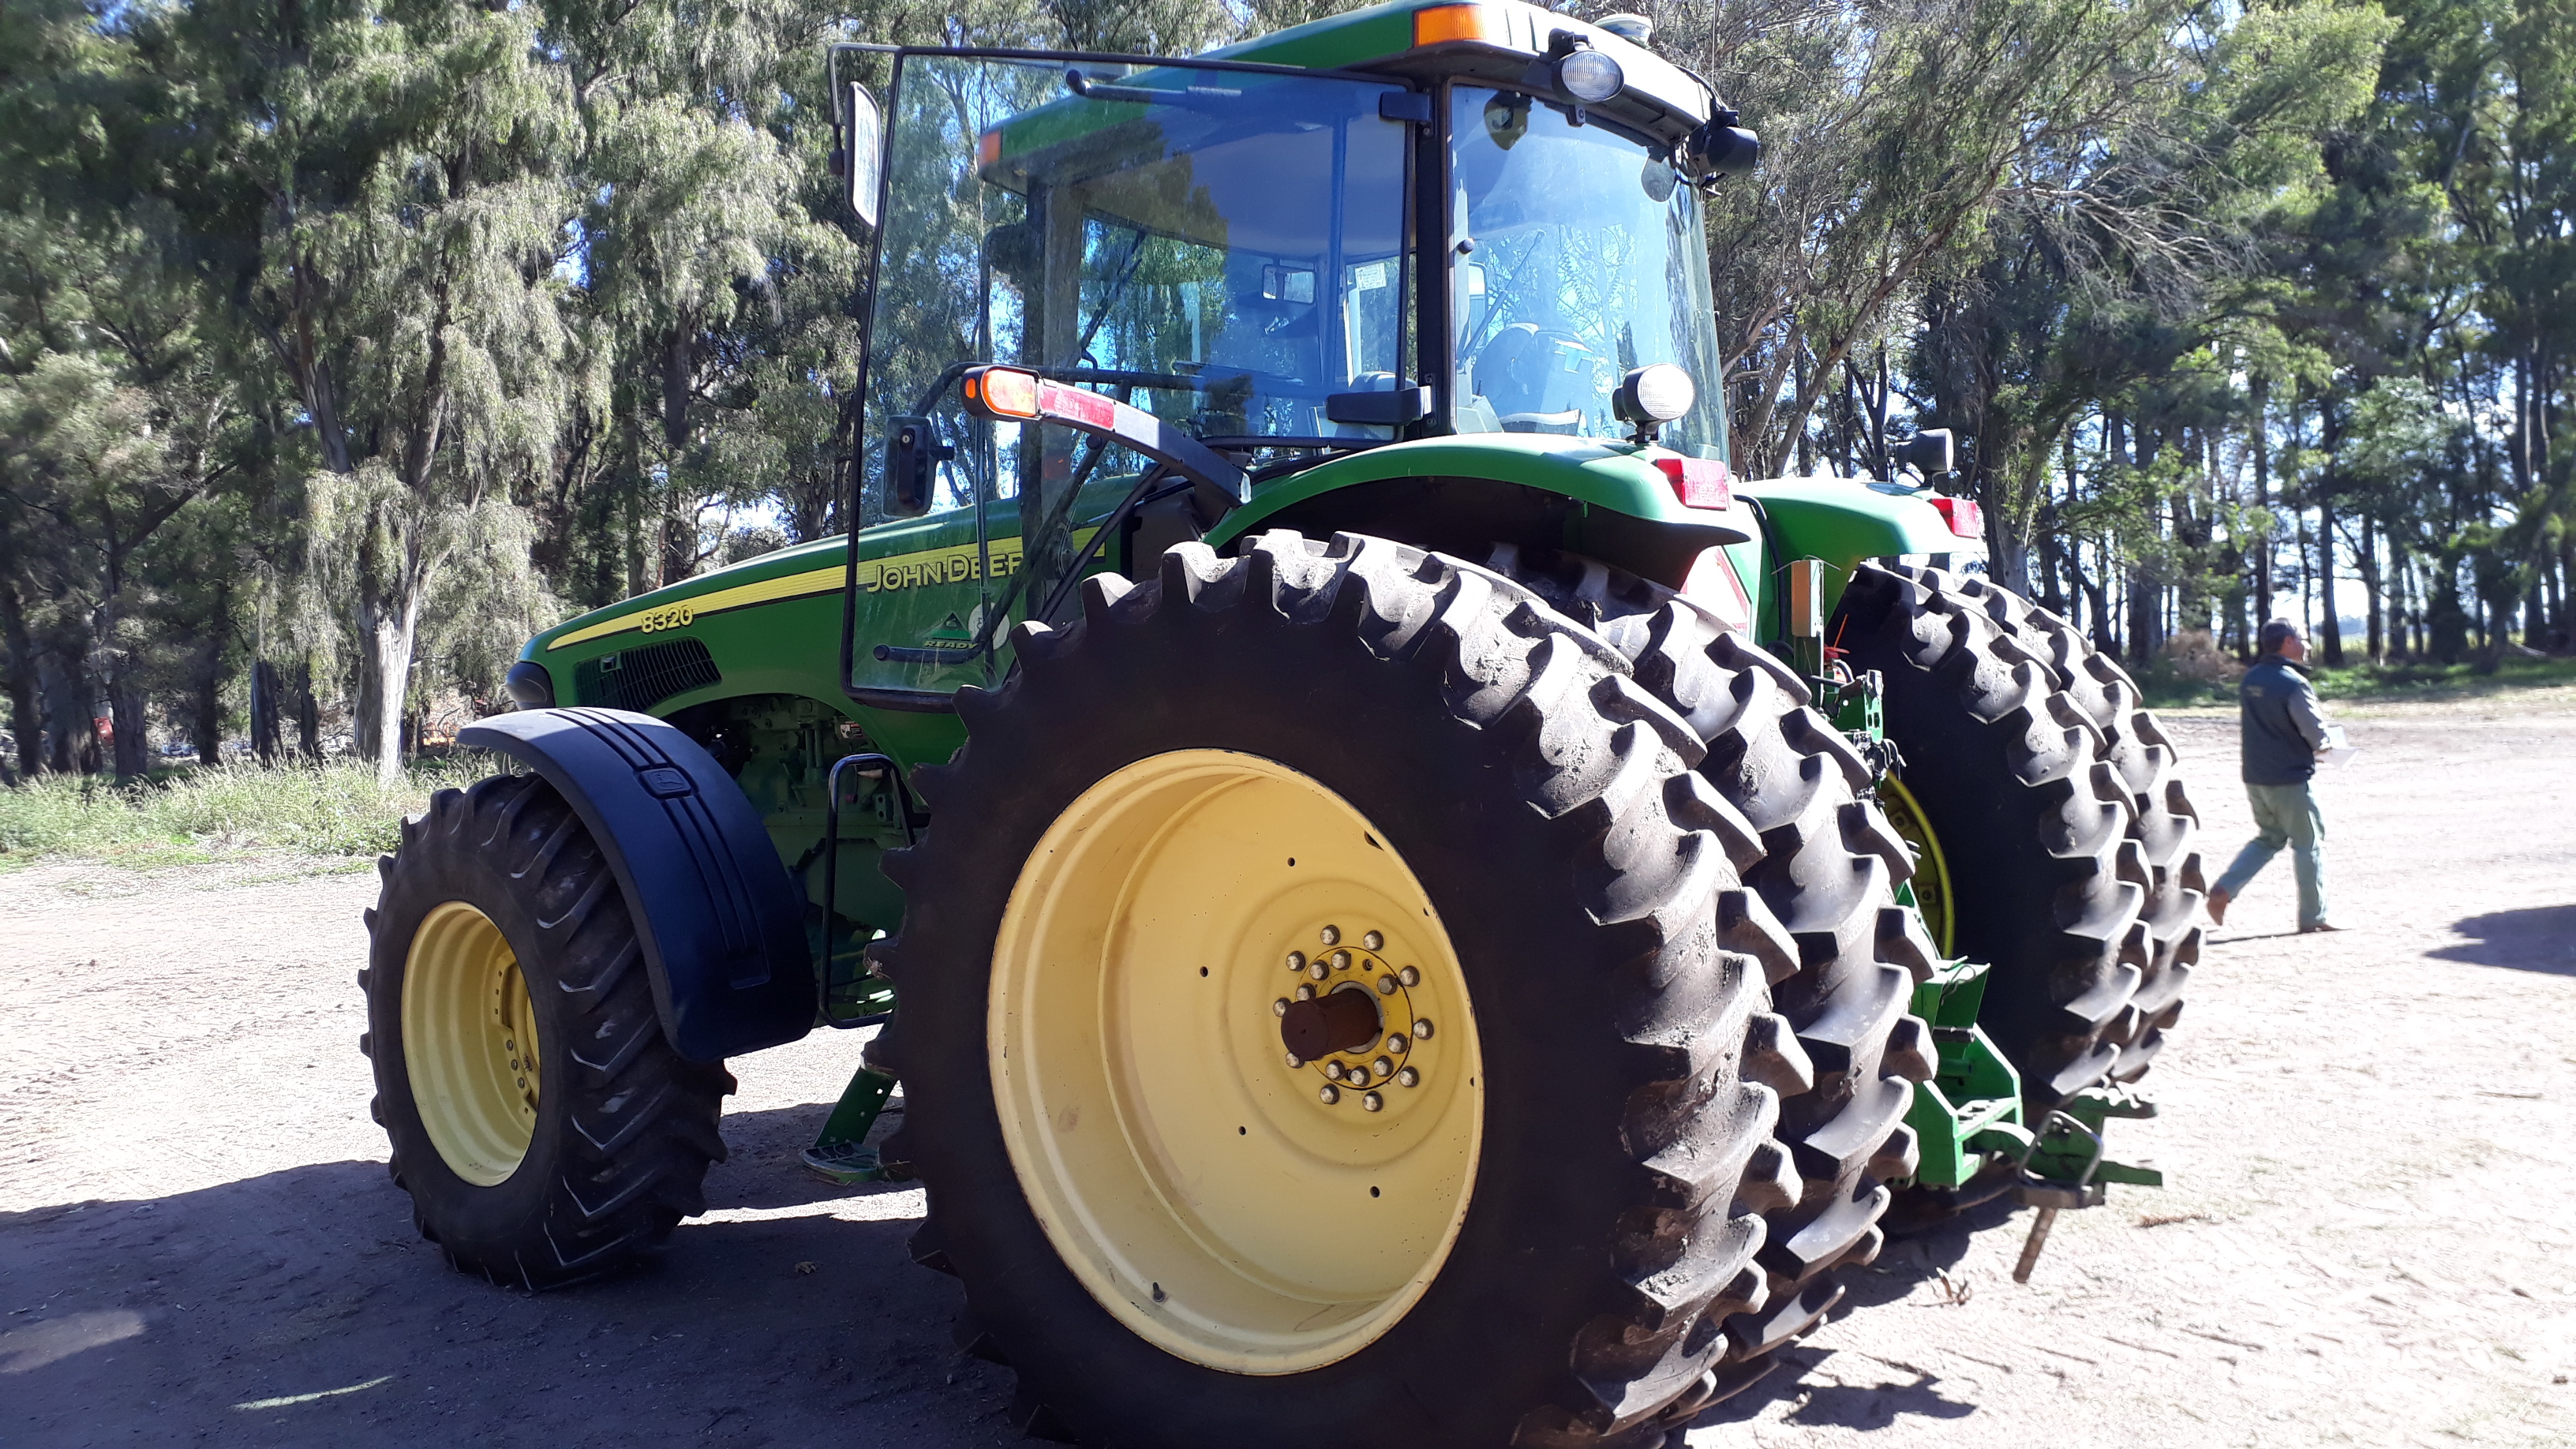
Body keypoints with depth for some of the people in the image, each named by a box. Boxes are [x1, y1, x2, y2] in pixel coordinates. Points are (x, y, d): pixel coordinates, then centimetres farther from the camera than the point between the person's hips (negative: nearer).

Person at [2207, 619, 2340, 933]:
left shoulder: (2250, 680, 6)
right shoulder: (2294, 684, -18)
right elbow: (2318, 736, -15)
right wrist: (2320, 746, 7)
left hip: (2255, 777, 7)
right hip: (2290, 780, -7)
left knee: (2268, 837, 20)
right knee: (2309, 844, 6)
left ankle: (2223, 890, 5)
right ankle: (2312, 918, 11)